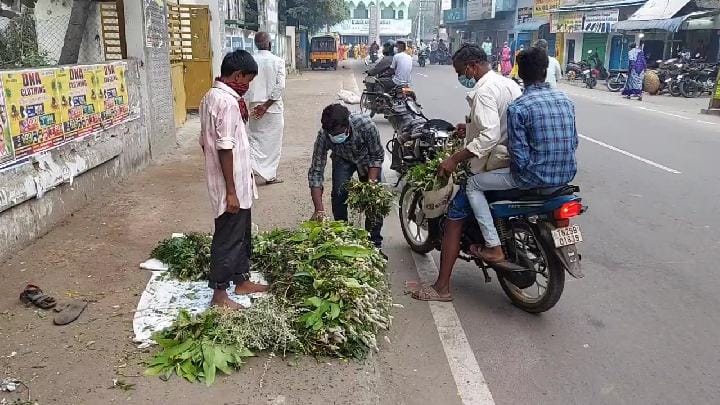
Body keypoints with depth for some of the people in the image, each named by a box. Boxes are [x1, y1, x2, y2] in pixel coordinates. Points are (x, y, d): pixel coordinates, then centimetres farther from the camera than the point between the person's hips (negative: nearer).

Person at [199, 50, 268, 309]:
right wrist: (231, 191, -22)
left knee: (242, 235, 20)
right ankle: (219, 295, 13)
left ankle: (242, 280, 34)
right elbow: (225, 149, -24)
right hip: (232, 187, -10)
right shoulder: (228, 102, -21)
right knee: (228, 239, 1)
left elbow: (206, 142, 15)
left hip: (236, 184, 10)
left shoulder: (211, 96, 10)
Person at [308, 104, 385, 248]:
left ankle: (374, 240, 7)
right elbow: (316, 172, -34)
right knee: (339, 193, -18)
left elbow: (378, 155, -22)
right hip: (342, 159, 1)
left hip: (367, 158, 0)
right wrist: (319, 209, -42)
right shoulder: (323, 136, -36)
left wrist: (371, 182, -34)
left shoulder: (365, 124, -39)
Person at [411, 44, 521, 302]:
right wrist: (471, 125, 15)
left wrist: (454, 160, -30)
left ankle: (442, 287, -5)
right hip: (513, 162, 10)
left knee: (454, 218, -5)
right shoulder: (510, 83, 11)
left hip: (491, 166, -10)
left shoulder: (484, 90, -18)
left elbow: (489, 136, -30)